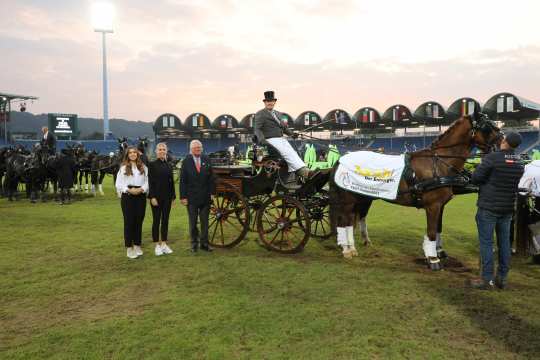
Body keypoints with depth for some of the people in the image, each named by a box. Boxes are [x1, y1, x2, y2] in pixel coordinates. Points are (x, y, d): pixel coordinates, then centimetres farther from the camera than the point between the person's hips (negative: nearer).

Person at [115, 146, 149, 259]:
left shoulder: (143, 167, 8)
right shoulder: (123, 168, 2)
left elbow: (147, 181, 5)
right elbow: (118, 184, -2)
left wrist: (142, 189, -13)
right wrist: (129, 190, -14)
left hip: (140, 196, 2)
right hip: (127, 197, -2)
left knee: (139, 221, 7)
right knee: (129, 221, 0)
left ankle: (137, 245, 19)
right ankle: (129, 248, 8)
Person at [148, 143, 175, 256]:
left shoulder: (169, 165, 9)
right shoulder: (152, 165, -4)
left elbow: (171, 182, 11)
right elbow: (150, 182, -8)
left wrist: (173, 196, 8)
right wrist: (152, 197, -14)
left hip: (167, 197, 4)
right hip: (156, 196, -4)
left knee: (165, 220, 9)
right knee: (156, 220, 3)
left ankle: (164, 243, 18)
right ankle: (157, 245, 12)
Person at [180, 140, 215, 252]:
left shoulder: (206, 160, 4)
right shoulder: (186, 161, -2)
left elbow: (211, 178, 5)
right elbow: (182, 180, -4)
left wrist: (212, 192, -2)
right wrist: (183, 196, -9)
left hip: (205, 197, 2)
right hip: (191, 197, -2)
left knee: (205, 221, 7)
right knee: (193, 222, 8)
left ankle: (204, 243, 17)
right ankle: (194, 243, 20)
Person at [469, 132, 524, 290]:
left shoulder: (492, 157, -16)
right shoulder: (520, 162, 5)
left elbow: (475, 178, -12)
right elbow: (512, 181, 15)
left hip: (488, 207, -6)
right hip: (508, 208, 6)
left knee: (486, 242, 0)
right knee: (504, 242, 13)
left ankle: (487, 279, 3)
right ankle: (502, 278, 20)